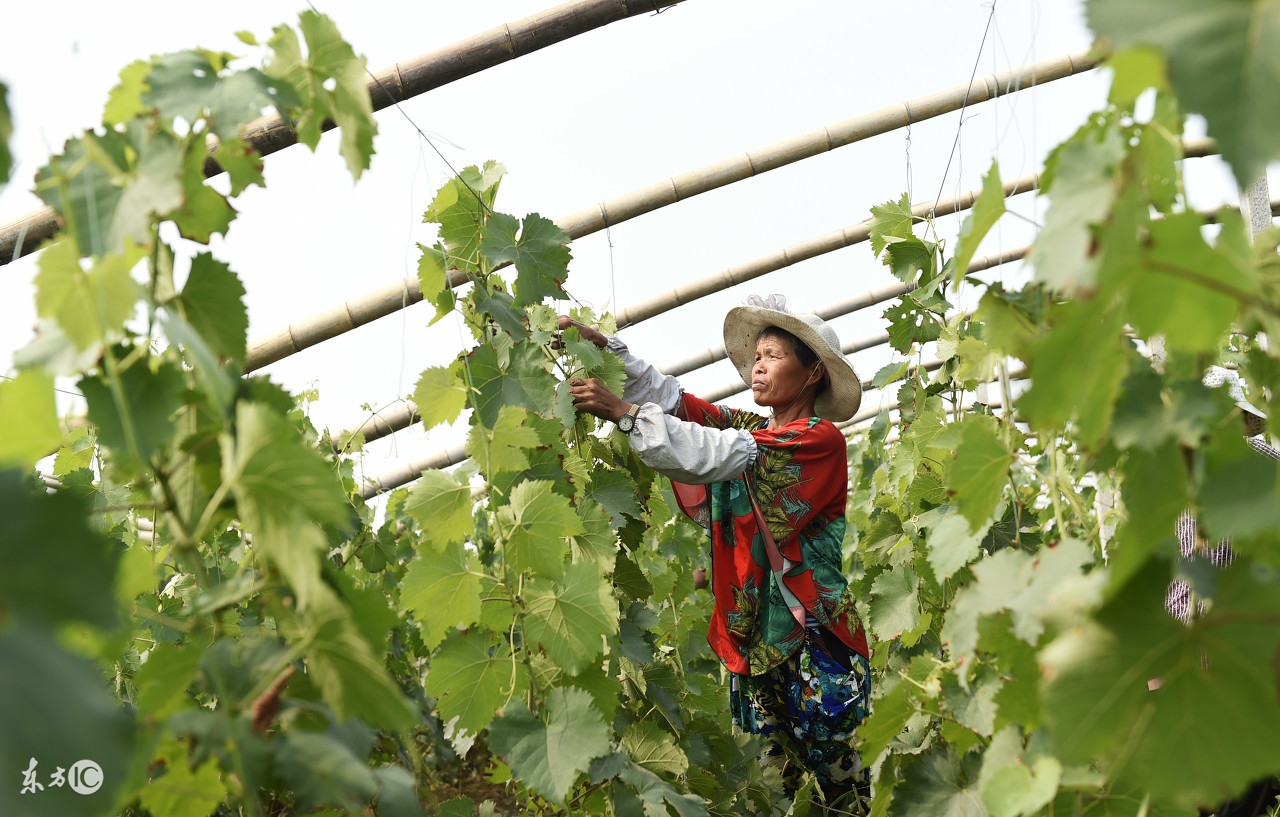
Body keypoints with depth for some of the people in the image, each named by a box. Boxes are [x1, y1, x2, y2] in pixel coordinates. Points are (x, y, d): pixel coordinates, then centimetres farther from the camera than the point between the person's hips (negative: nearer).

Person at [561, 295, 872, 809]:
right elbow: (673, 398, 3)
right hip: (754, 629, 6)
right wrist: (602, 347, -7)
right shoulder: (751, 428, 12)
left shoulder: (821, 439, -9)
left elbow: (719, 454, -20)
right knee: (773, 770, 10)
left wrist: (622, 413, -23)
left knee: (833, 766, -2)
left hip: (812, 631, -6)